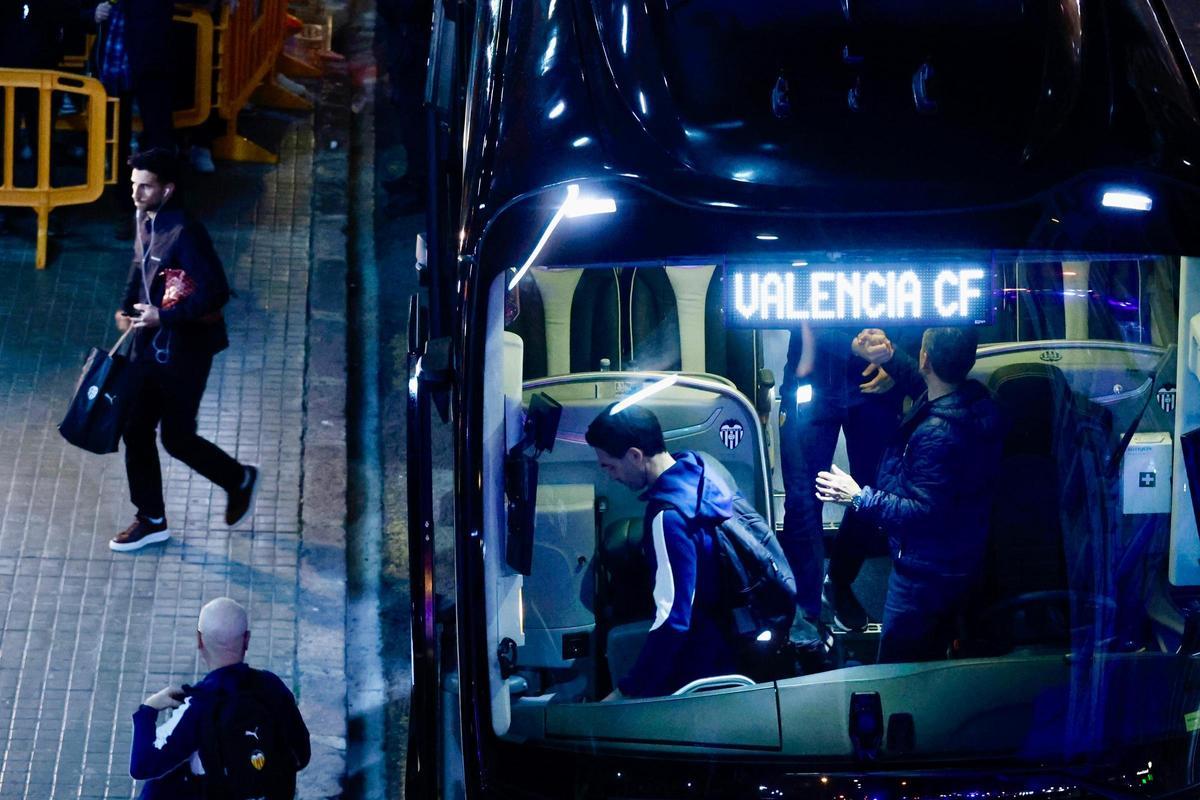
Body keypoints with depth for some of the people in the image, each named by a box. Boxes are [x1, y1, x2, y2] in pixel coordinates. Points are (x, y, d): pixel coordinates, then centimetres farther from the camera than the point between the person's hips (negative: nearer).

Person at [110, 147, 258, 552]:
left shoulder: (185, 232, -22)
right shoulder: (145, 222, 5)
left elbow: (216, 292, -25)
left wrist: (164, 316, -27)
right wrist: (127, 308, 7)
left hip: (185, 348, -8)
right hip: (151, 346, 8)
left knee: (177, 437, 0)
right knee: (136, 431, 8)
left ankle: (239, 480, 26)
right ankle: (151, 520, 19)